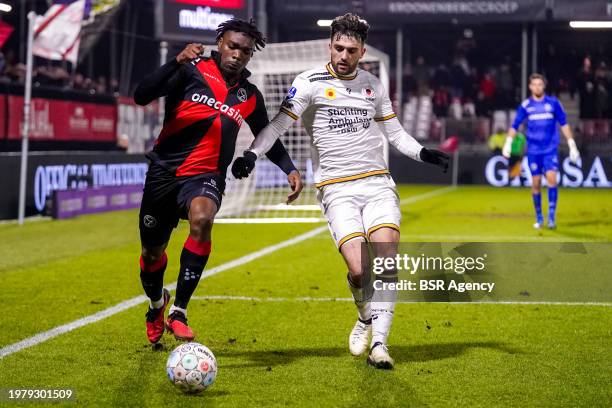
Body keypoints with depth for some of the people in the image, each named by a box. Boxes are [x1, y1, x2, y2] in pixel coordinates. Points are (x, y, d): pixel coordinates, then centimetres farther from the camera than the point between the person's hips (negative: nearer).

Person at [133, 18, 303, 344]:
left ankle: (179, 312, -28)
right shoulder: (193, 71, -6)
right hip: (164, 171, -1)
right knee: (152, 253, 11)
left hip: (205, 177, 1)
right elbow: (141, 96, -17)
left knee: (202, 219, -34)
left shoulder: (250, 97, 8)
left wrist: (290, 169, 9)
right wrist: (177, 63, -27)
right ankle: (156, 305, 47)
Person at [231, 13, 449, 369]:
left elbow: (395, 132, 20)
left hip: (378, 183, 3)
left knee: (388, 260, -16)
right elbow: (279, 125, -5)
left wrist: (424, 153, 5)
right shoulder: (310, 83, -1)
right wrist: (251, 155, -20)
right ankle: (366, 318, 15)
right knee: (359, 270, -17)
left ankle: (379, 341, -8)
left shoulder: (373, 85, 12)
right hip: (337, 189, -3)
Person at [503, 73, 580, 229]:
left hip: (551, 149, -1)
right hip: (533, 150, 1)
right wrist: (508, 143, -9)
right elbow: (515, 126, 6)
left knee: (551, 179, -16)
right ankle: (539, 218, 17)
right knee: (536, 183, 3)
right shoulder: (525, 105, 2)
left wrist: (572, 145, 3)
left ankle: (551, 216, -13)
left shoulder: (553, 103, 1)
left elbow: (564, 124, 6)